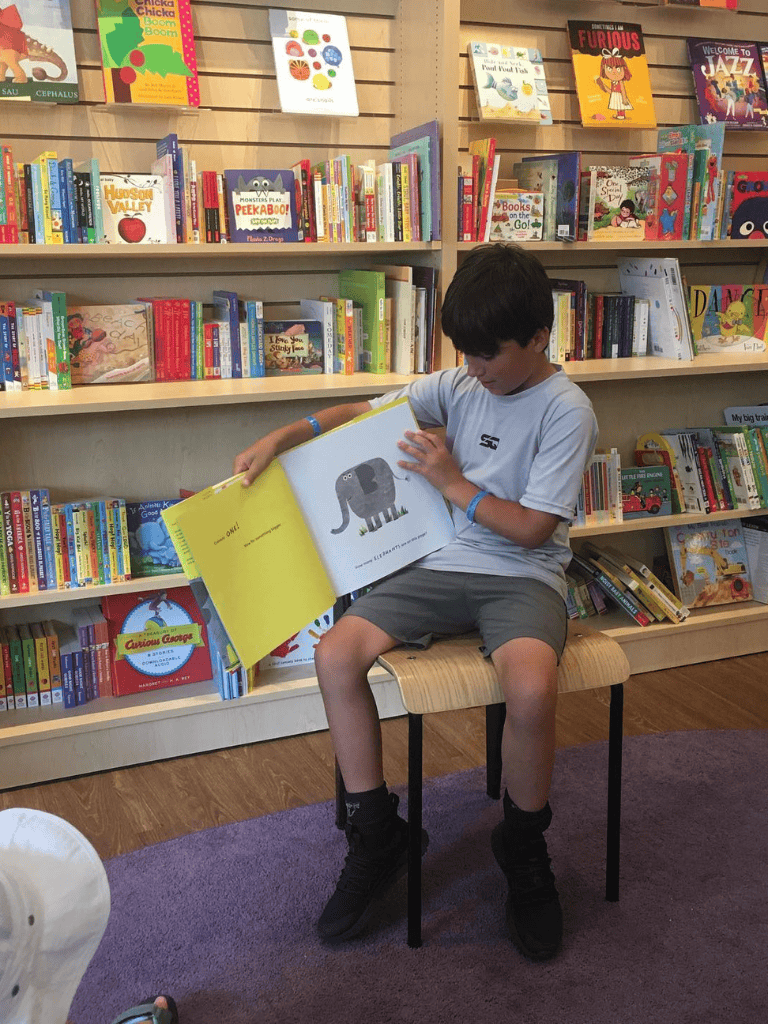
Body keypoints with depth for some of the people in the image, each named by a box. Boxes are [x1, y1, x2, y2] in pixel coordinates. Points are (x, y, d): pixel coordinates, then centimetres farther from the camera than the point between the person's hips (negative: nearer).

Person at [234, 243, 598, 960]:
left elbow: (532, 528, -12)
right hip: (443, 564, 5)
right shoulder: (459, 384, 8)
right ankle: (376, 837, 1)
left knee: (531, 688, -36)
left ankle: (523, 846, -4)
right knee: (334, 657, -18)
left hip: (522, 576, -5)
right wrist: (281, 438, 0)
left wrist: (453, 482, -8)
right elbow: (363, 412, 13)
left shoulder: (566, 411, -9)